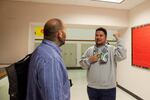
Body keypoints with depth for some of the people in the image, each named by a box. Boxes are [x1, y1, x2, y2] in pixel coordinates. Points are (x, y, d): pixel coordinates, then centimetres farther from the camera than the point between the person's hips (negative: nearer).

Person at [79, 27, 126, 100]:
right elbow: (82, 64, 4)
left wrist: (118, 40, -15)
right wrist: (89, 60, -15)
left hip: (108, 88, -2)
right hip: (92, 87, 3)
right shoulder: (89, 50, 3)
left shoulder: (112, 49, -3)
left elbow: (122, 56, -19)